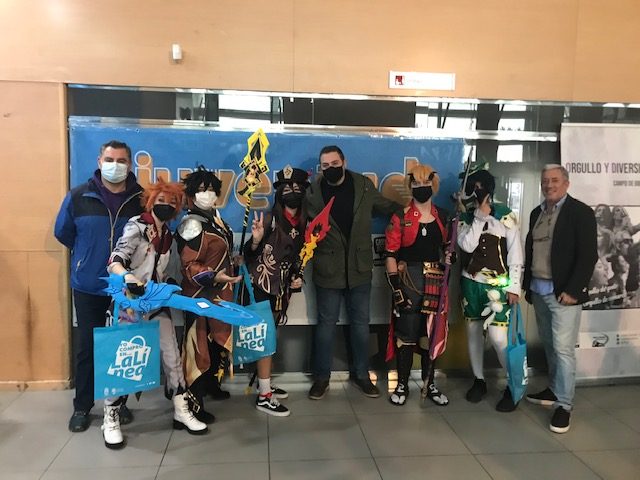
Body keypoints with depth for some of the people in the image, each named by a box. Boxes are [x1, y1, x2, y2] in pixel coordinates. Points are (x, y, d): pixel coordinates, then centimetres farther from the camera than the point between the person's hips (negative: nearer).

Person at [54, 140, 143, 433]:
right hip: (88, 287, 0)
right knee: (86, 347, 9)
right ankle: (82, 407, 24)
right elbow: (63, 233, 8)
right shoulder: (78, 197, -6)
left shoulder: (141, 199, -6)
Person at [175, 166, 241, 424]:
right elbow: (190, 266, -20)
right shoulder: (192, 223, -15)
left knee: (218, 343, 16)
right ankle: (194, 404, 8)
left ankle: (209, 386, 33)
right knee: (200, 347, -2)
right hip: (201, 295, -9)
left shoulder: (215, 217, 10)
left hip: (220, 293, 9)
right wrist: (214, 277, -32)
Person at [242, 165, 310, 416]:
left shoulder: (301, 224, 5)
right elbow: (250, 254, -17)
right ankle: (264, 397, 3)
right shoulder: (271, 220, -14)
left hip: (281, 287, 7)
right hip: (263, 285, -6)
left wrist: (298, 278, 2)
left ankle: (265, 384, 28)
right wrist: (256, 239, -36)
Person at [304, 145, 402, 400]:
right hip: (328, 269, -1)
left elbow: (384, 205, 14)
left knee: (360, 322, 12)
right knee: (326, 323, 9)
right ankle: (321, 377, 24)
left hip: (359, 267, 2)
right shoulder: (313, 192, -4)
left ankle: (361, 374, 29)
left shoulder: (363, 185, 0)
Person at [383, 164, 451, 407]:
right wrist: (396, 290, -13)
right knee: (406, 333, 2)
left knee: (431, 332, 11)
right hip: (408, 280, -4)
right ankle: (402, 385, 17)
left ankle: (429, 384, 25)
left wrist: (449, 257, -2)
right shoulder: (400, 217, -5)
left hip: (435, 282, 4)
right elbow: (390, 255, -8)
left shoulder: (442, 216, 8)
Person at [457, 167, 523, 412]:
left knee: (497, 336, -10)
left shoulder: (506, 215, -4)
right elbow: (467, 246, -13)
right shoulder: (465, 218, 4)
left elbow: (515, 252, -4)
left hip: (497, 284, -3)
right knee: (473, 331, 10)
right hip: (471, 282, 4)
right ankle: (479, 380, 26)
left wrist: (514, 286, -8)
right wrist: (480, 216, -14)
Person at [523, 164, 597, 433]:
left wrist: (572, 291, -17)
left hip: (564, 293, -6)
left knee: (563, 348, -5)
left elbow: (588, 255, -11)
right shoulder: (537, 213, 13)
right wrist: (527, 285, 11)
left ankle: (564, 404, 6)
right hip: (538, 291, 6)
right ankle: (555, 390, 29)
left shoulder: (581, 212, -6)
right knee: (549, 345, 15)